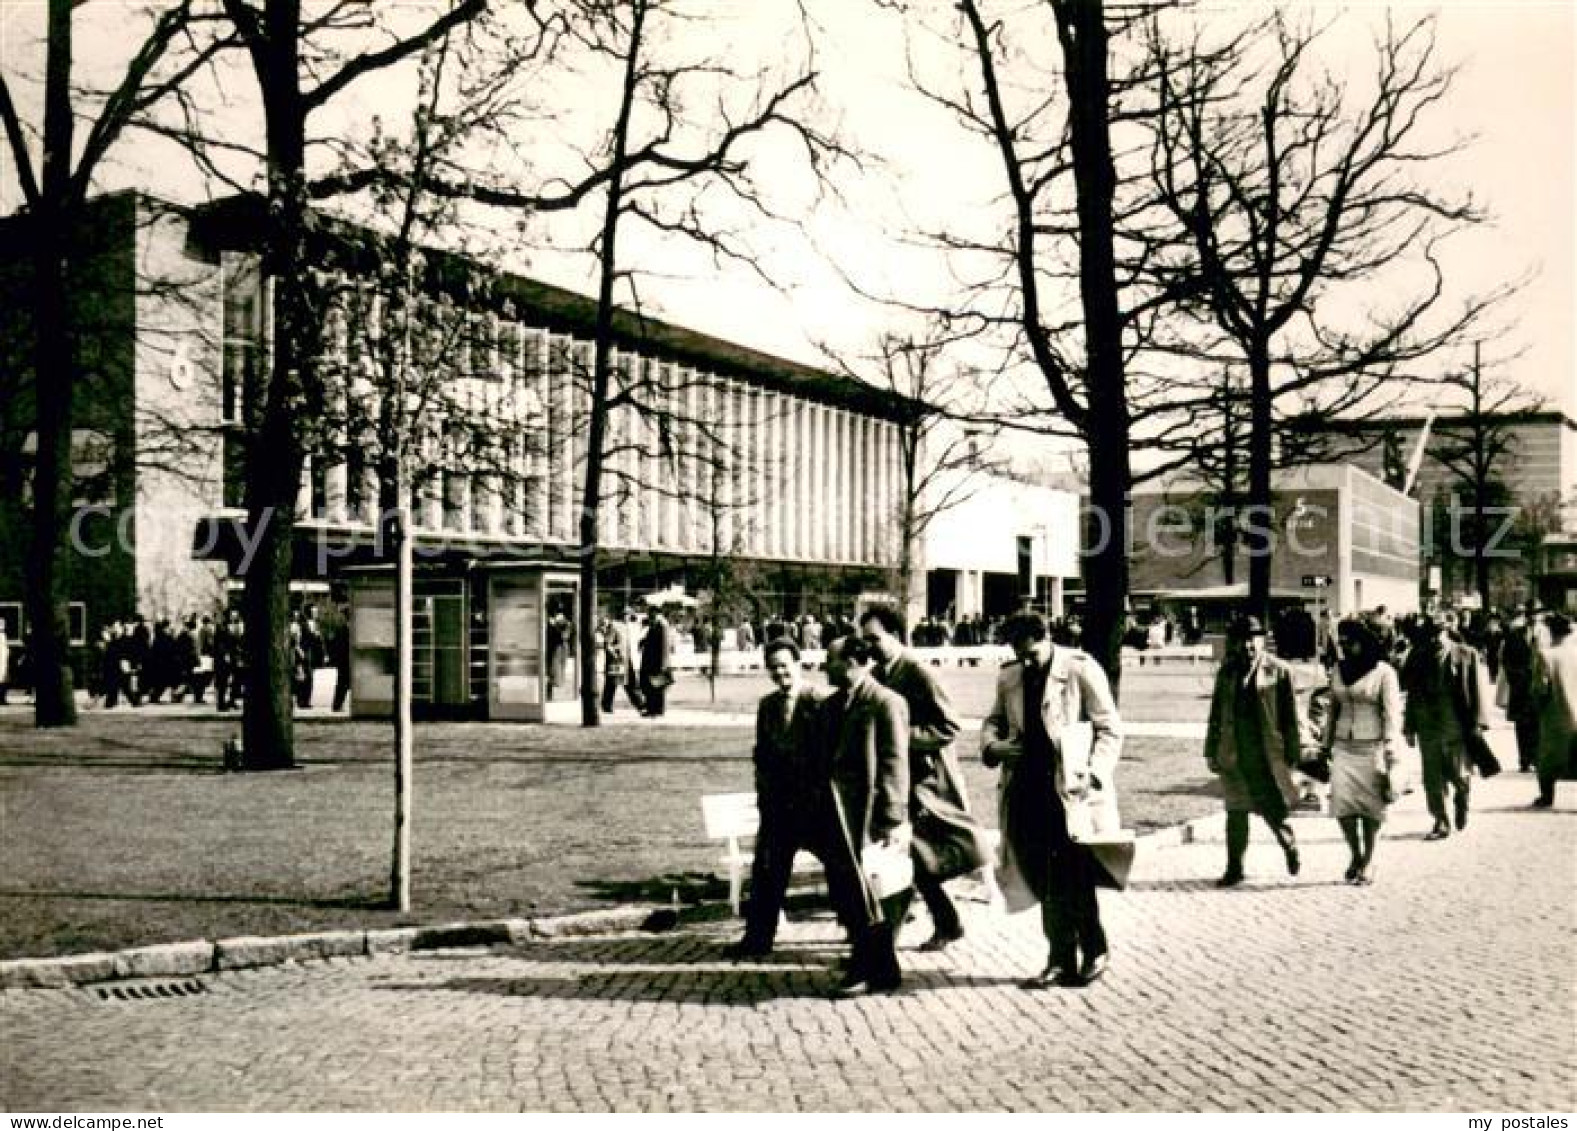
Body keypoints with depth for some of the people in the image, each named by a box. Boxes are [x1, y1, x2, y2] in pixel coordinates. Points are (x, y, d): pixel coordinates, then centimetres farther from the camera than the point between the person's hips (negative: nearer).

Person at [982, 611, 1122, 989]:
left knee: (1072, 881, -2)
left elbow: (1110, 730, -5)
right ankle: (1061, 961, 19)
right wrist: (992, 745, 0)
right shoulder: (1009, 677, 11)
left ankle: (1095, 951, 18)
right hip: (1025, 791, 5)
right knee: (1043, 882, 8)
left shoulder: (1081, 670, -6)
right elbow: (994, 719, 23)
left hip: (1068, 792, -5)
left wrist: (1094, 774, -17)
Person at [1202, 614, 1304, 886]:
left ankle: (1290, 846, 30)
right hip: (1234, 753, 3)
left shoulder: (1279, 671, -2)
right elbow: (1216, 713, 14)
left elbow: (1290, 714, -1)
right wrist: (1211, 751, 12)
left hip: (1267, 752, -3)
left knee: (1271, 808, -2)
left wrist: (1294, 751, -3)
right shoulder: (1227, 671, 9)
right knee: (1236, 811, 6)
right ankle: (1234, 869, 15)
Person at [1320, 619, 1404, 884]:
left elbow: (1392, 714, -8)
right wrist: (1326, 744, 16)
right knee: (1342, 803, -7)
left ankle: (1368, 860, 14)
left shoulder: (1384, 672, -5)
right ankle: (1354, 854, 13)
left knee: (1370, 806, 0)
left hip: (1372, 746, -4)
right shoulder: (1338, 670, 10)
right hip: (1343, 746, 4)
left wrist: (1390, 753, -14)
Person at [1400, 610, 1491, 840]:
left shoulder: (1467, 655, -2)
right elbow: (1411, 693, 9)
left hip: (1457, 728, -3)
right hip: (1428, 728, 3)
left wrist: (1478, 722, -10)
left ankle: (1460, 799, 35)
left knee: (1459, 775, 1)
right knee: (1432, 778, 3)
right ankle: (1441, 823, 14)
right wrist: (1409, 727, 6)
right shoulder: (1419, 657, 6)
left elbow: (1477, 690, -3)